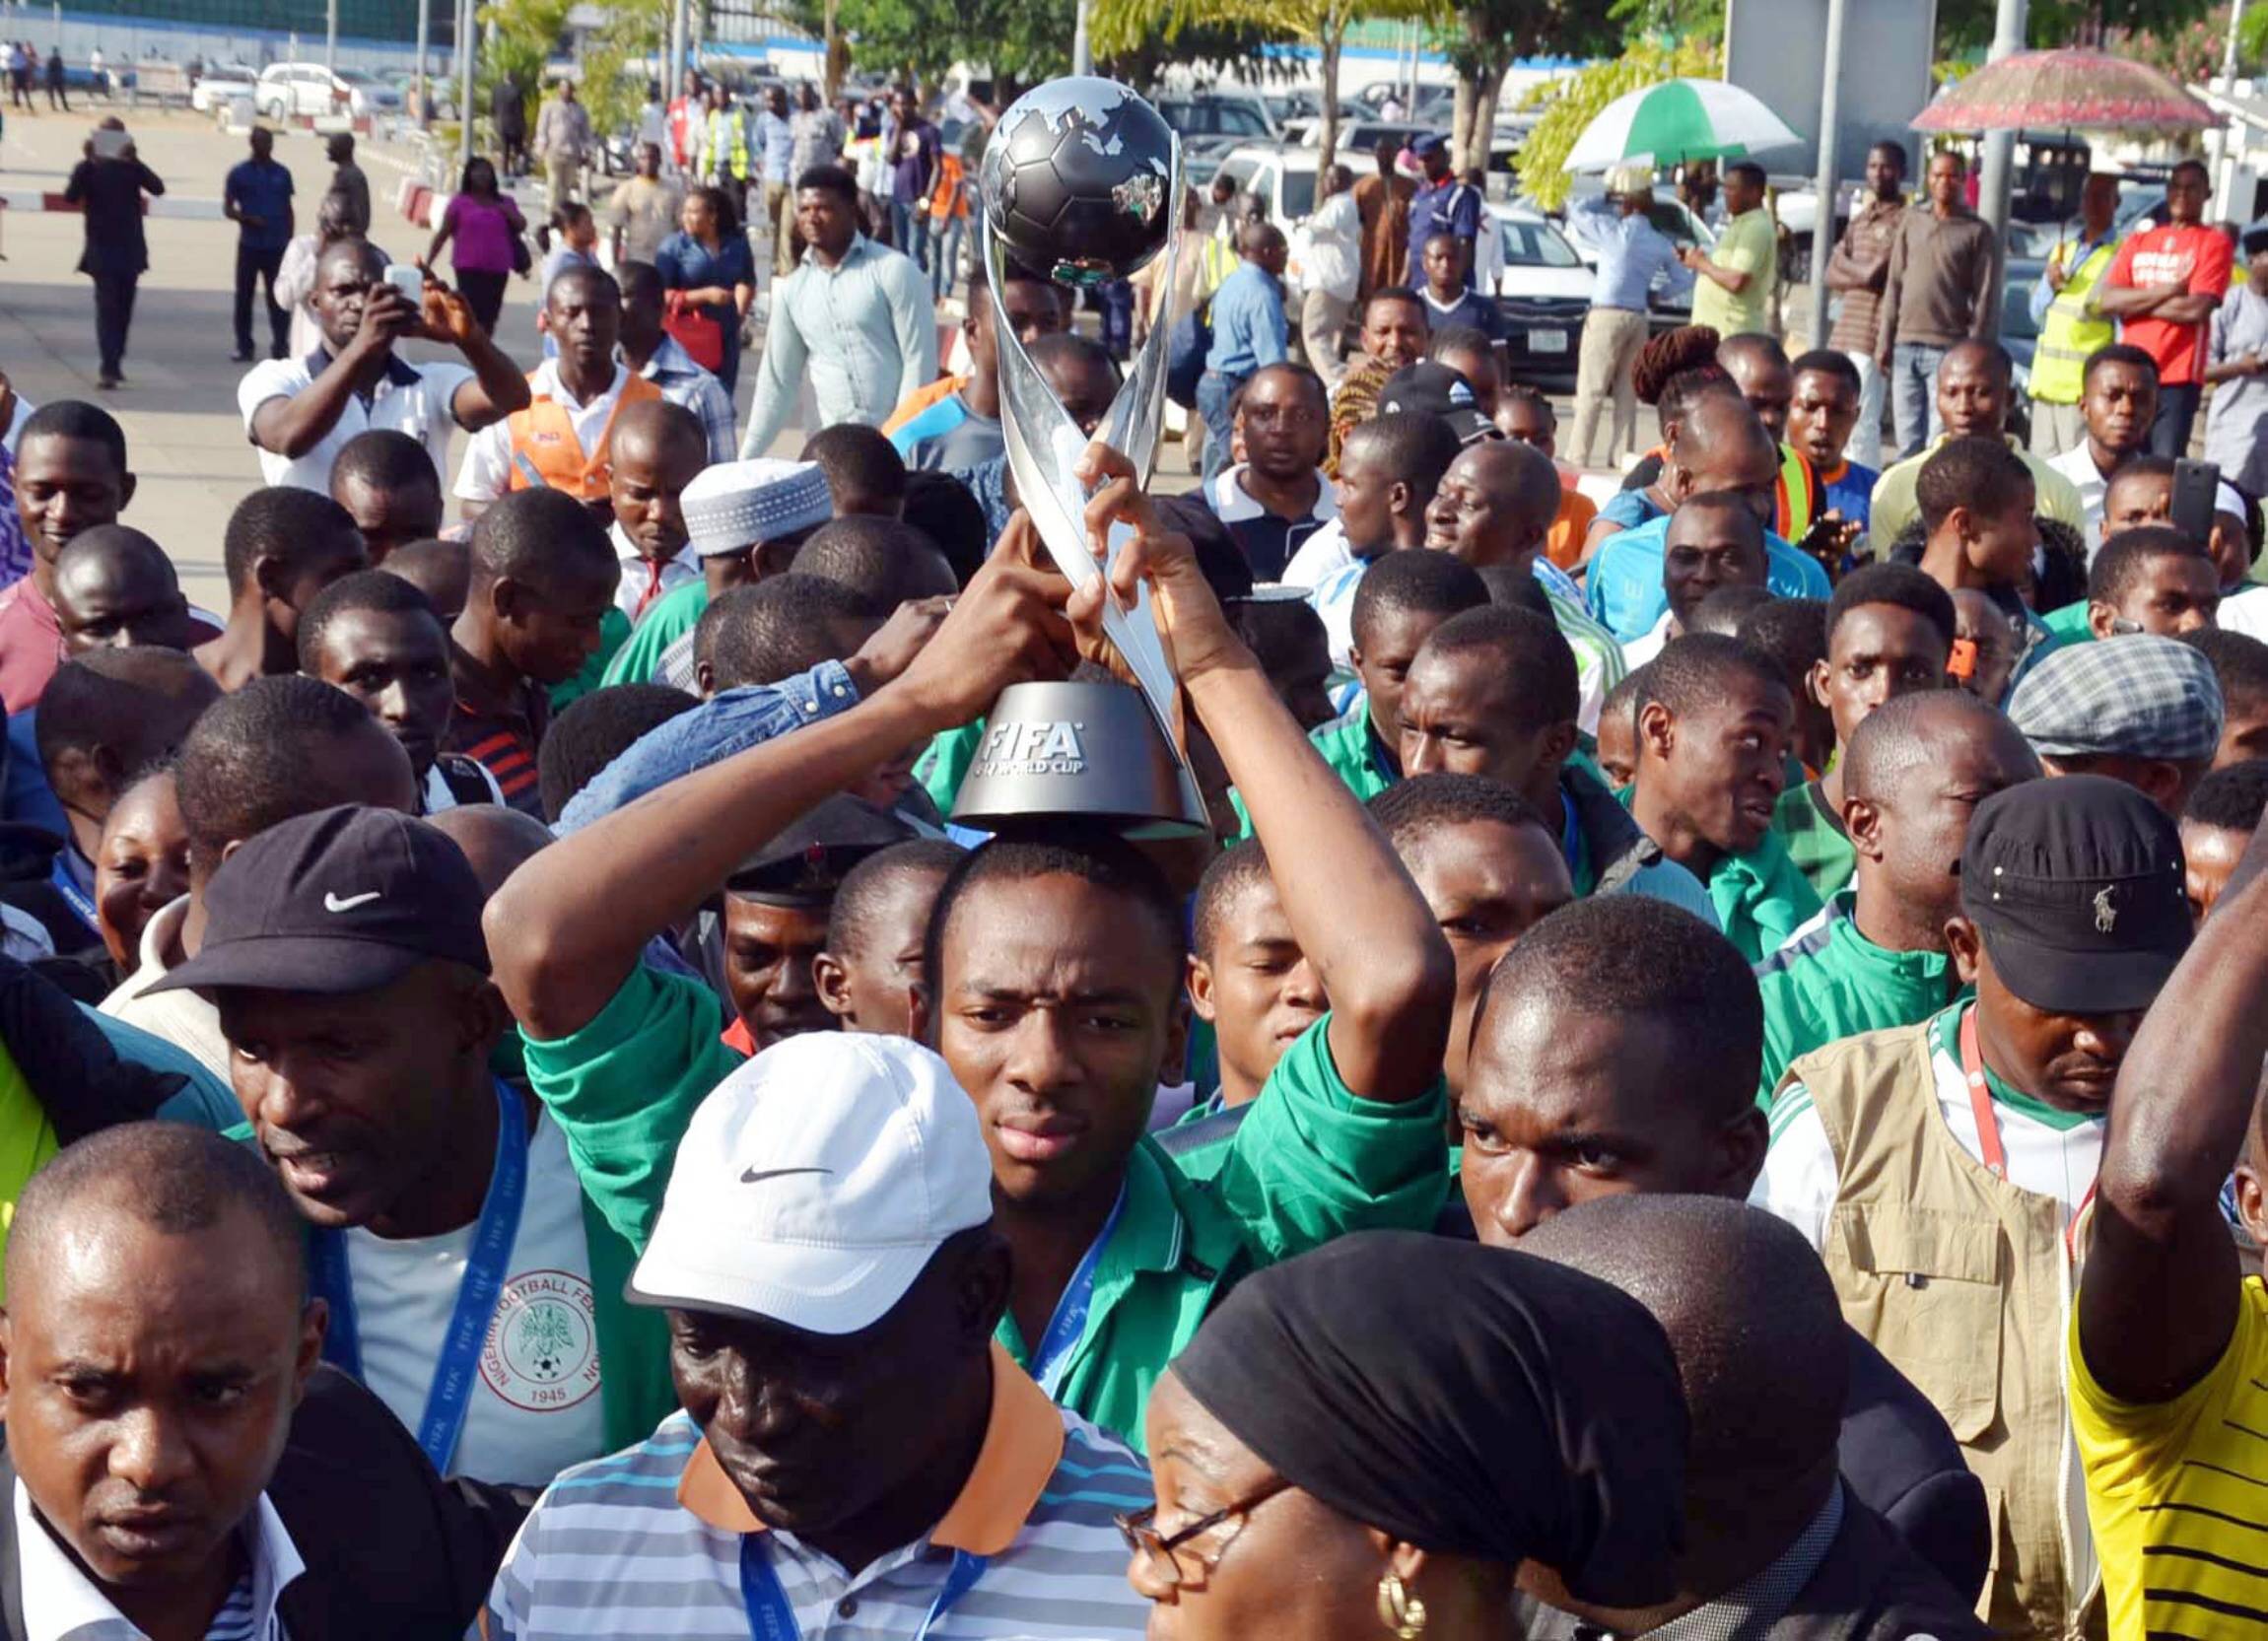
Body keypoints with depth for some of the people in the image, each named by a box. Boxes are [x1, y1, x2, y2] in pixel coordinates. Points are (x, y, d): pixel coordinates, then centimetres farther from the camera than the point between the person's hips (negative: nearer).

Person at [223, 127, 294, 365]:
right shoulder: (239, 173, 2)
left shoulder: (282, 174, 9)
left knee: (278, 298, -1)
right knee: (244, 296, 2)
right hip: (250, 245, -1)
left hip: (277, 246, 1)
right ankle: (244, 347, 9)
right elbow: (228, 208, 2)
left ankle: (280, 346, 4)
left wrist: (289, 242, 8)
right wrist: (248, 219, -16)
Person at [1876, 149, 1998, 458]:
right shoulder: (1911, 221, 13)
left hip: (1948, 349, -4)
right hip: (1905, 347, 4)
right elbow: (1894, 284, 13)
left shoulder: (1977, 232, 1)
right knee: (1907, 441, 7)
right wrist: (1885, 341, 8)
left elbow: (1984, 299, -2)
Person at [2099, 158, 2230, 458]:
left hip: (2177, 378, -5)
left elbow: (2197, 309, -11)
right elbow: (2107, 300, 4)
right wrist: (2166, 291, -8)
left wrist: (2134, 304, -1)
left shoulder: (2214, 243, 2)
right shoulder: (2138, 241, 16)